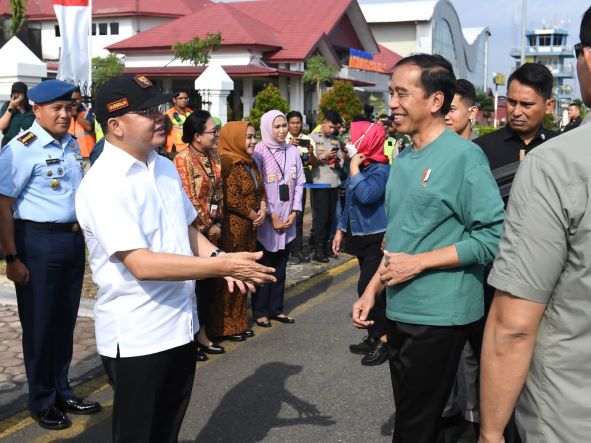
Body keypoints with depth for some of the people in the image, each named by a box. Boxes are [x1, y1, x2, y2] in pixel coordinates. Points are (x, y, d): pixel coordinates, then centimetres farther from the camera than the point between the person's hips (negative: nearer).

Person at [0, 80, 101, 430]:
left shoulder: (72, 144, 8)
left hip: (74, 238, 7)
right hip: (39, 242, -7)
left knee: (66, 320, 17)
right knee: (40, 324, 7)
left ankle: (62, 392, 34)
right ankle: (42, 402, 24)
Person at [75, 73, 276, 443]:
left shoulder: (166, 168, 6)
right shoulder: (102, 184, -20)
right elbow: (142, 264, -28)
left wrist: (216, 255, -4)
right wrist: (223, 265, -27)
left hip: (180, 325, 7)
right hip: (135, 336, -7)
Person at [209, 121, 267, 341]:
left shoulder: (250, 162, 12)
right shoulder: (227, 163, -16)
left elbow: (260, 190, 15)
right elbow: (231, 199, -21)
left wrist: (263, 210, -4)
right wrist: (254, 215, -11)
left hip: (249, 228, 9)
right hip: (232, 229, -9)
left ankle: (239, 322, 25)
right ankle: (226, 325, 11)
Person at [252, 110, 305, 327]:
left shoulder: (293, 151, 5)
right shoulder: (258, 152, -9)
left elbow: (299, 183, 8)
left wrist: (294, 212, -2)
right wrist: (272, 216, -12)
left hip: (288, 221, 5)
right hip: (266, 221, -5)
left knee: (280, 266, 12)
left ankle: (276, 308, 22)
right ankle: (260, 311, 13)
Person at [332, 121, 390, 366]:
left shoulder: (380, 169, -16)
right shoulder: (359, 167, 8)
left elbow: (366, 195, -34)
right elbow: (349, 202, 18)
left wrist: (354, 169, -22)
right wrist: (341, 230, 19)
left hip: (377, 239, -9)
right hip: (361, 237, 9)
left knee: (369, 288, -11)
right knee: (369, 288, 14)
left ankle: (383, 340, 0)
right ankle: (373, 337, 24)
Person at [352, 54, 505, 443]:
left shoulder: (463, 155, -13)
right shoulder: (403, 159, 11)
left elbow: (493, 237, -19)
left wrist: (419, 263, -18)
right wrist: (372, 290, 12)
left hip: (439, 315, -7)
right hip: (401, 311, 8)